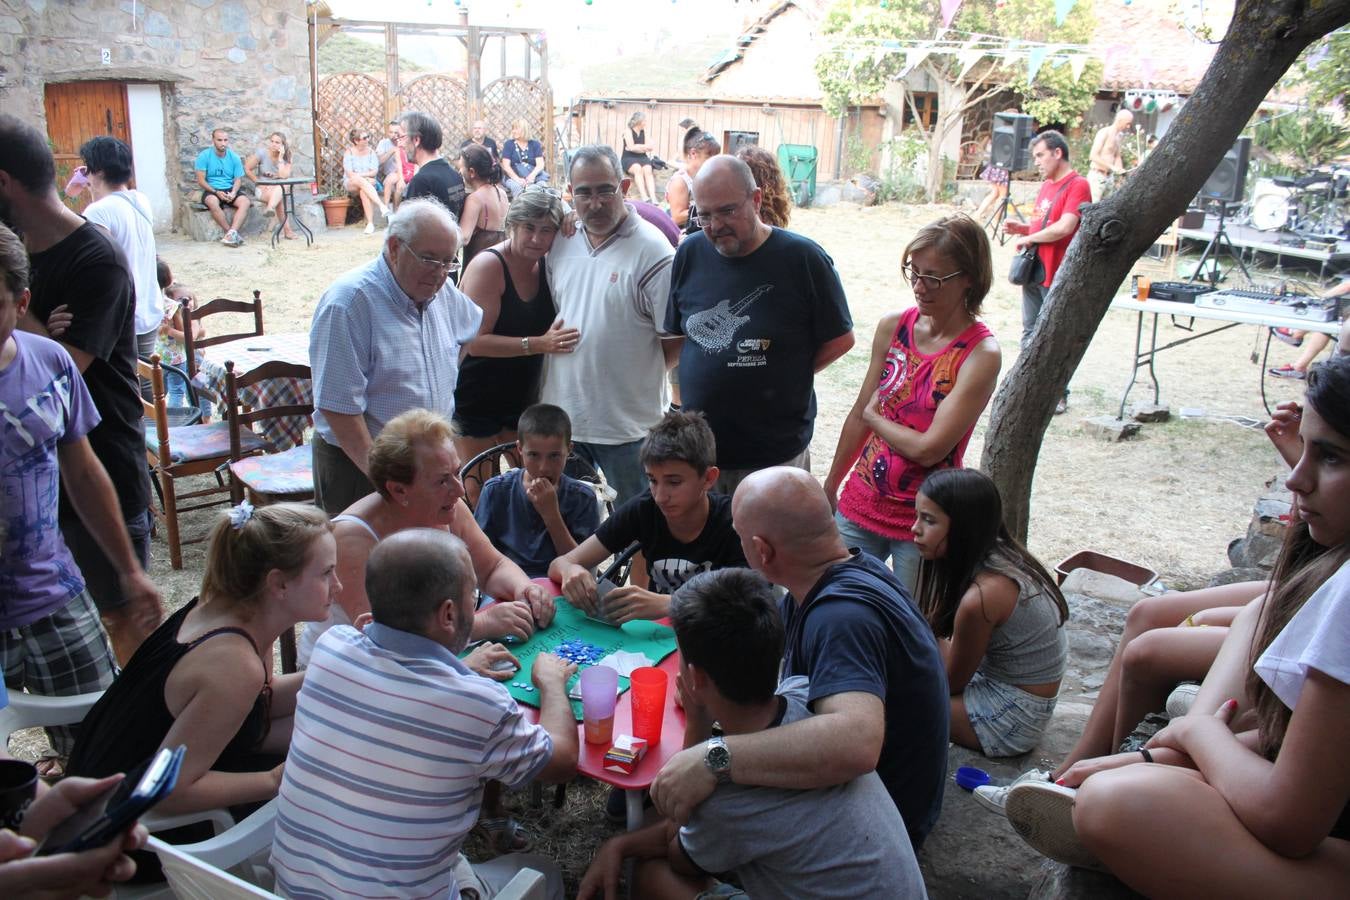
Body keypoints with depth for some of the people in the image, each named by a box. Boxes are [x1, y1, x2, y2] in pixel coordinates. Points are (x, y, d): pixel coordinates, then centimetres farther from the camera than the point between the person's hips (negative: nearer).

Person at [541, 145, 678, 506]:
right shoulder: (561, 243, 4)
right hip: (562, 413, 6)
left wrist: (637, 371, -5)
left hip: (626, 424, -5)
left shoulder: (652, 251, -14)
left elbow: (676, 338, -12)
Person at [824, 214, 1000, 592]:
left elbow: (928, 449, -20)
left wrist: (876, 417, -5)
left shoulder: (981, 353, -16)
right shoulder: (893, 326, -1)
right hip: (860, 503, 5)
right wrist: (830, 486, 16)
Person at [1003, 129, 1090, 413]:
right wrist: (1020, 227, 4)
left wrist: (1029, 238, -12)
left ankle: (1058, 396, 8)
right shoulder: (1046, 186, 15)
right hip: (1034, 271, 8)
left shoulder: (1077, 185, -11)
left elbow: (1064, 227, -22)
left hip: (1058, 277, -8)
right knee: (1030, 334, 14)